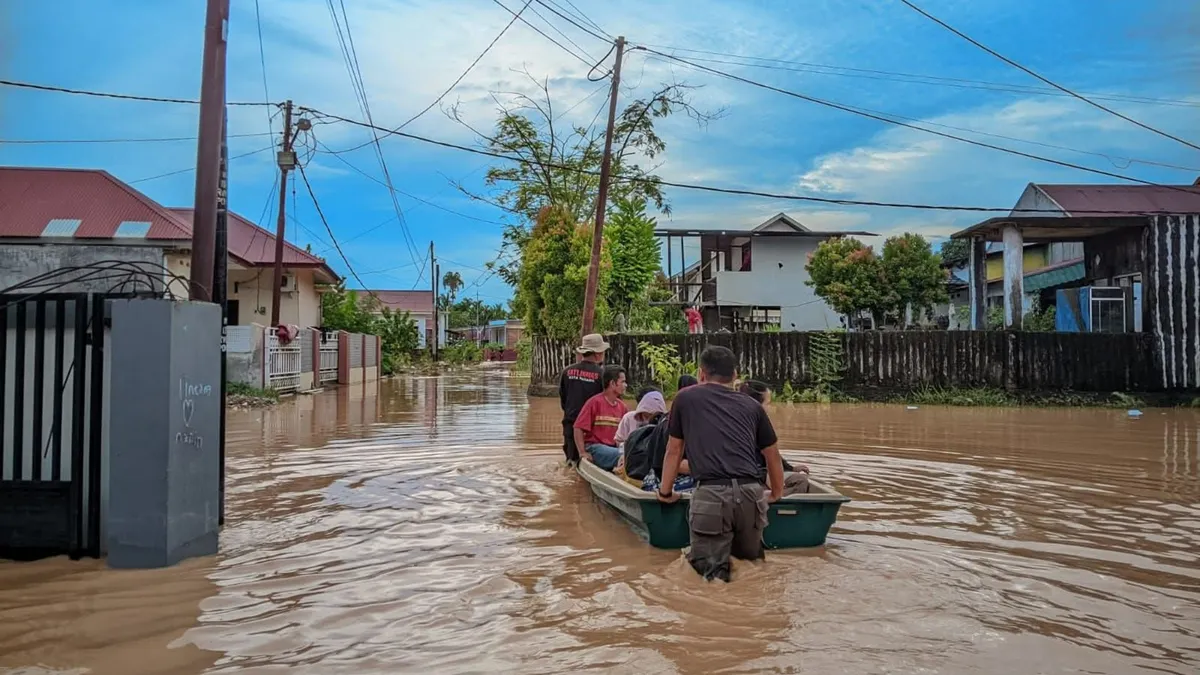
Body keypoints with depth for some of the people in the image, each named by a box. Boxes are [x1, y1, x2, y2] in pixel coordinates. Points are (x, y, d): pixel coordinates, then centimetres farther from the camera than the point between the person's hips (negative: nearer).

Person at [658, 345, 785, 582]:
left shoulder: (686, 398, 16)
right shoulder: (752, 405, 21)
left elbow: (673, 451, 22)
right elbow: (773, 457, 30)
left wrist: (665, 492, 34)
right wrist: (776, 493, 46)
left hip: (710, 493, -3)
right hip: (751, 493, 3)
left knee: (707, 563, 7)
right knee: (750, 555, 23)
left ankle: (717, 570, -21)